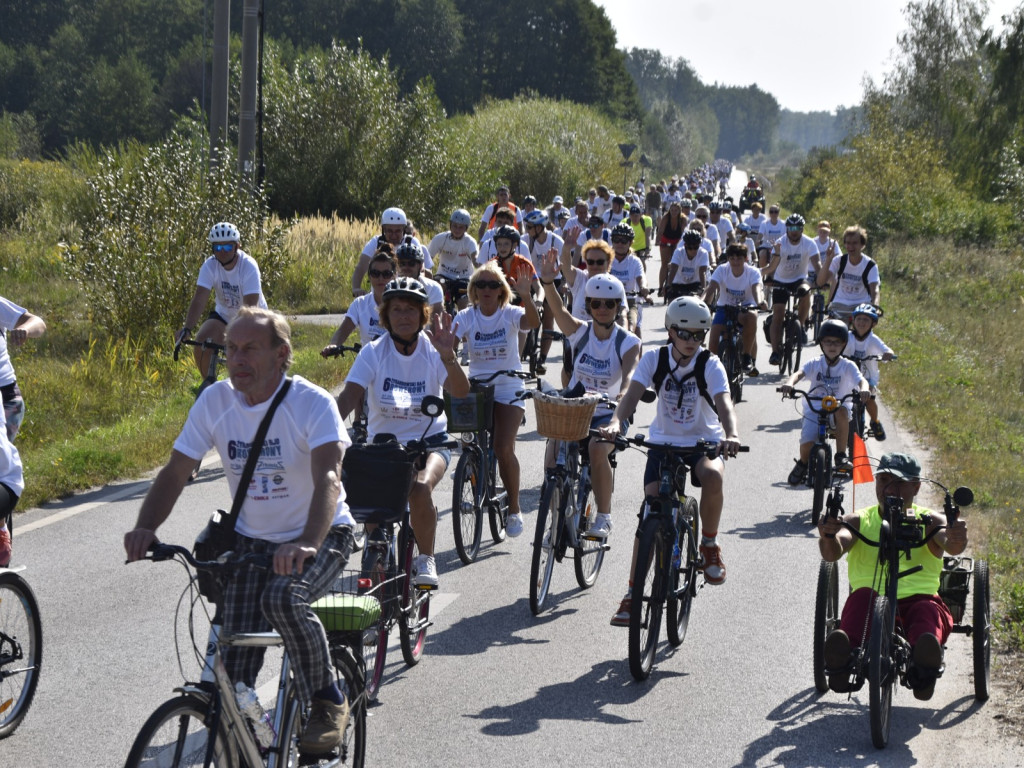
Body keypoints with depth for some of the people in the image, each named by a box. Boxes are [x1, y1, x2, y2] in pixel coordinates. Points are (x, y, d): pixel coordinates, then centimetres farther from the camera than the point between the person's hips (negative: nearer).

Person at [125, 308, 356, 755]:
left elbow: (328, 480, -32)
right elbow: (175, 472, -5)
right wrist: (145, 528, -25)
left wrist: (307, 545, -50)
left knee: (283, 597, -36)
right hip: (250, 541, 4)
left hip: (320, 537, -4)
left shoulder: (313, 403, -18)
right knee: (233, 678, -9)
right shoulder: (216, 401, -5)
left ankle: (327, 702, -14)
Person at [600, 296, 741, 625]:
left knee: (713, 477, -36)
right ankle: (633, 592, -2)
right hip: (663, 441, 2)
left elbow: (723, 403, -26)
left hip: (704, 441, -1)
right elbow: (633, 394, -21)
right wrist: (615, 422, -43)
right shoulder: (654, 359, -7)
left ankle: (710, 545, -9)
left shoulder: (710, 365, -11)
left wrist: (732, 434, -48)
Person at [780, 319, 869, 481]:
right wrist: (789, 383, -42)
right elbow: (799, 373, -18)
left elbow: (861, 379, -19)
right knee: (807, 442, -21)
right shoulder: (815, 364, 0)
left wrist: (864, 389, -44)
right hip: (814, 409, 1)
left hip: (837, 408, 0)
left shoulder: (848, 366, -2)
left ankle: (841, 455, -25)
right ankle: (802, 464, 17)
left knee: (841, 411, -37)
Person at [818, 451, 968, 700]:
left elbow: (951, 546, -11)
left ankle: (923, 662, -65)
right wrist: (828, 536, -32)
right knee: (862, 594, -33)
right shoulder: (859, 521, 13)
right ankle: (842, 658, -55)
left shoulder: (929, 522, 12)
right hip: (870, 606, 1)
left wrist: (956, 539, -36)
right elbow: (833, 553, -7)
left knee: (927, 608, -35)